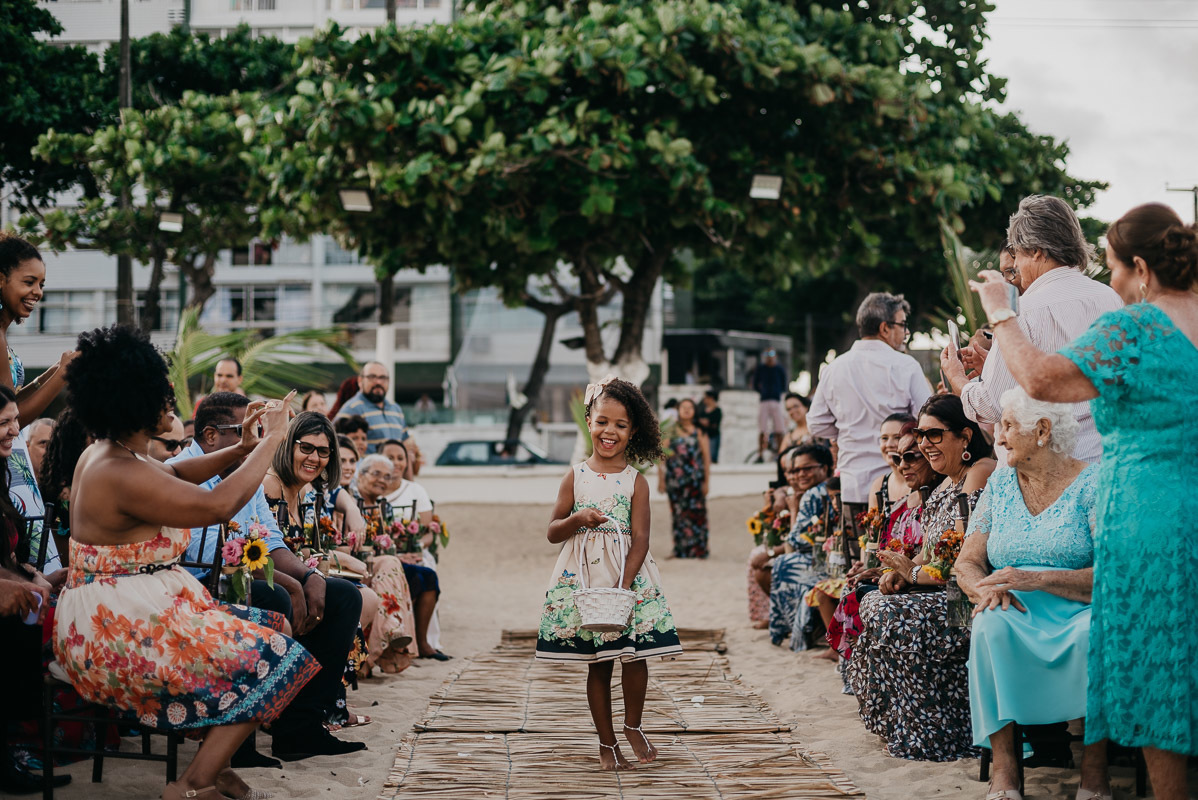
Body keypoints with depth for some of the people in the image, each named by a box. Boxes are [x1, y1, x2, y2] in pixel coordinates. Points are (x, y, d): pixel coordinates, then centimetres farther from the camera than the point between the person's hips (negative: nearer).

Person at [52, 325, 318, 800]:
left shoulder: (102, 455, 9)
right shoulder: (123, 476, -24)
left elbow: (175, 475, 26)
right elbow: (220, 505, -25)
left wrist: (241, 450, 14)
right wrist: (271, 442, -13)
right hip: (118, 633, -11)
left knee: (256, 632, 16)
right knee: (269, 659, -8)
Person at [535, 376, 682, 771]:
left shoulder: (636, 481, 0)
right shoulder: (576, 476, 3)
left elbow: (640, 539, -6)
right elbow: (553, 533, 6)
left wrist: (624, 583, -18)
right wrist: (577, 519, -14)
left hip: (629, 575, -1)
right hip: (583, 576, 1)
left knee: (634, 654, -8)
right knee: (597, 663, 6)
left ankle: (632, 725, 16)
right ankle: (607, 742, 17)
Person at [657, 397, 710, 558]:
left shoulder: (699, 432, 5)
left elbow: (707, 456, 5)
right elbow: (662, 456, 7)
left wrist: (706, 481, 0)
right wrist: (661, 479, 2)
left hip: (695, 479, -1)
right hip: (675, 478, 1)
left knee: (696, 513, -5)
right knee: (678, 514, 2)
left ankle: (698, 549, 1)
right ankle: (680, 549, 8)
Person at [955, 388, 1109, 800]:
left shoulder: (1092, 483, -3)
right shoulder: (1000, 483, 13)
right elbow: (967, 562, 11)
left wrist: (1037, 580, -22)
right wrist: (986, 589, -13)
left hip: (1078, 612, -3)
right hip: (1015, 613, 3)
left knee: (1095, 635, -36)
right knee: (992, 626, -31)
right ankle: (1003, 765, -26)